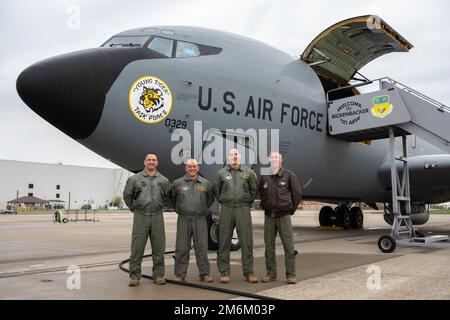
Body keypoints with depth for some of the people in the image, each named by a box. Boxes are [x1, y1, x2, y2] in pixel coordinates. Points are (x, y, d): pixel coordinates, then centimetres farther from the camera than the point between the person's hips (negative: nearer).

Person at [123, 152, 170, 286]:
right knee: (137, 247, -1)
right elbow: (127, 195, 11)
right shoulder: (135, 178, 3)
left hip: (157, 216, 2)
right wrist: (133, 208, 10)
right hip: (140, 216, -2)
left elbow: (167, 196, 20)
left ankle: (159, 275, 15)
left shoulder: (163, 180, 8)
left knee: (159, 247, 5)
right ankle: (134, 276, 8)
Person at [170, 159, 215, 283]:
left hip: (200, 219, 0)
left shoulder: (205, 183, 7)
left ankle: (205, 273, 9)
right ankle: (180, 274, 13)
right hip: (183, 219, 0)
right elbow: (171, 197, 16)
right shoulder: (177, 183, 4)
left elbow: (211, 198, 20)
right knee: (182, 248, 3)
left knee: (202, 247, 1)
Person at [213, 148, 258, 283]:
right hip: (226, 209, 0)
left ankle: (248, 272, 11)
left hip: (243, 209, 0)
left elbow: (254, 189, 15)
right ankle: (224, 273, 11)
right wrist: (223, 202, 11)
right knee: (224, 242, 3)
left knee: (247, 242, 1)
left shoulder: (248, 172, 6)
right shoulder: (221, 173, 6)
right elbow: (216, 191, 15)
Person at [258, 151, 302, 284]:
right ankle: (271, 273, 18)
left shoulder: (289, 175, -4)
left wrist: (291, 209, 7)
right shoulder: (264, 177, 4)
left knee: (289, 246, -1)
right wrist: (266, 207, 11)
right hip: (269, 216, 3)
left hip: (283, 216, -3)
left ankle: (290, 275, 9)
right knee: (269, 246, 8)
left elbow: (297, 193, 3)